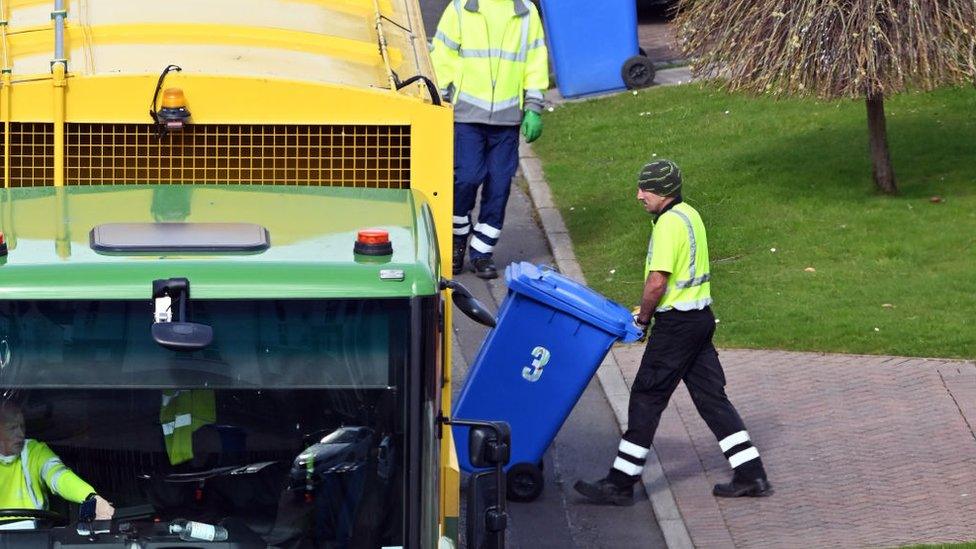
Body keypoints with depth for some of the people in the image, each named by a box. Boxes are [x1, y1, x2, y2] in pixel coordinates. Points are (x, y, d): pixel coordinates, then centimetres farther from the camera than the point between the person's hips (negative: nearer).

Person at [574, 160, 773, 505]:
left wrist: (642, 318, -8)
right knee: (710, 396, 12)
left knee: (646, 398, -3)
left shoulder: (669, 224, -18)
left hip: (677, 322, -10)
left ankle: (620, 483, 1)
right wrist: (648, 310, 14)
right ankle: (751, 475, 12)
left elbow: (657, 282, -23)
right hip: (700, 317, 10)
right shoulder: (689, 215, 12)